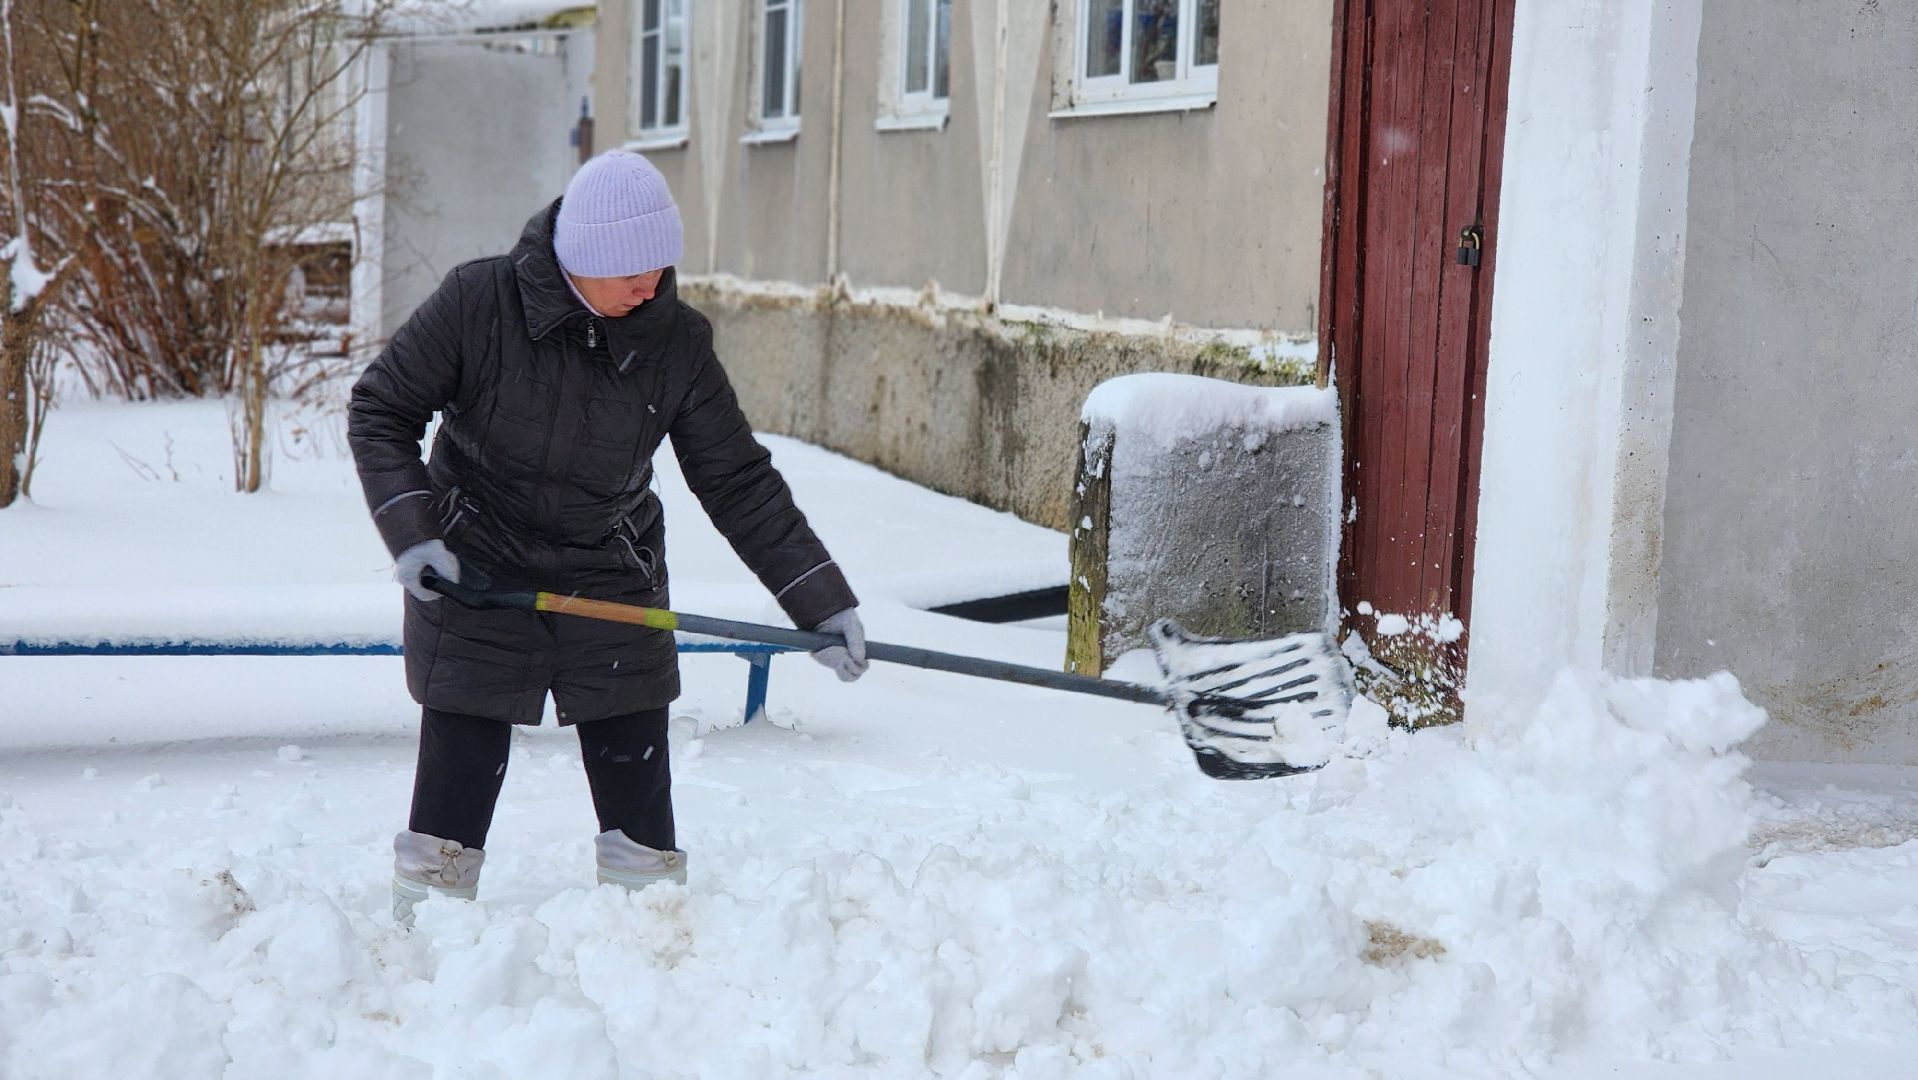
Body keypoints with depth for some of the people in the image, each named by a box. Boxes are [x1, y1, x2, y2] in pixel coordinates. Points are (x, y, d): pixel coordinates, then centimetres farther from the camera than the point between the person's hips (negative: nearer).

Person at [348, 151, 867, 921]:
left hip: (616, 595, 2)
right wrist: (411, 533, -16)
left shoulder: (677, 342, -7)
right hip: (475, 584, -2)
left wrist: (824, 602, -6)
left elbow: (739, 483, -2)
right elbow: (380, 411, -3)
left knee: (641, 814, 4)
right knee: (454, 803, 1)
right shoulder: (479, 302, -14)